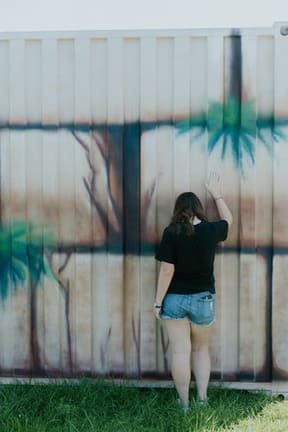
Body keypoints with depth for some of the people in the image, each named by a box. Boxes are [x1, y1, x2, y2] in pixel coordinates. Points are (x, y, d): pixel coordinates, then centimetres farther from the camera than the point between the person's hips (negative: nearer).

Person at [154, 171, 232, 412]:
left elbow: (167, 270, -14)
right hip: (203, 299, 2)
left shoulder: (171, 233, -13)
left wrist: (158, 302, -7)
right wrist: (217, 194, 28)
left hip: (175, 299, -2)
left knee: (180, 352, 5)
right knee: (201, 349, 20)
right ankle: (202, 398, 19)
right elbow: (228, 220, 18)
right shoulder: (210, 230, -6)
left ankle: (184, 403, 15)